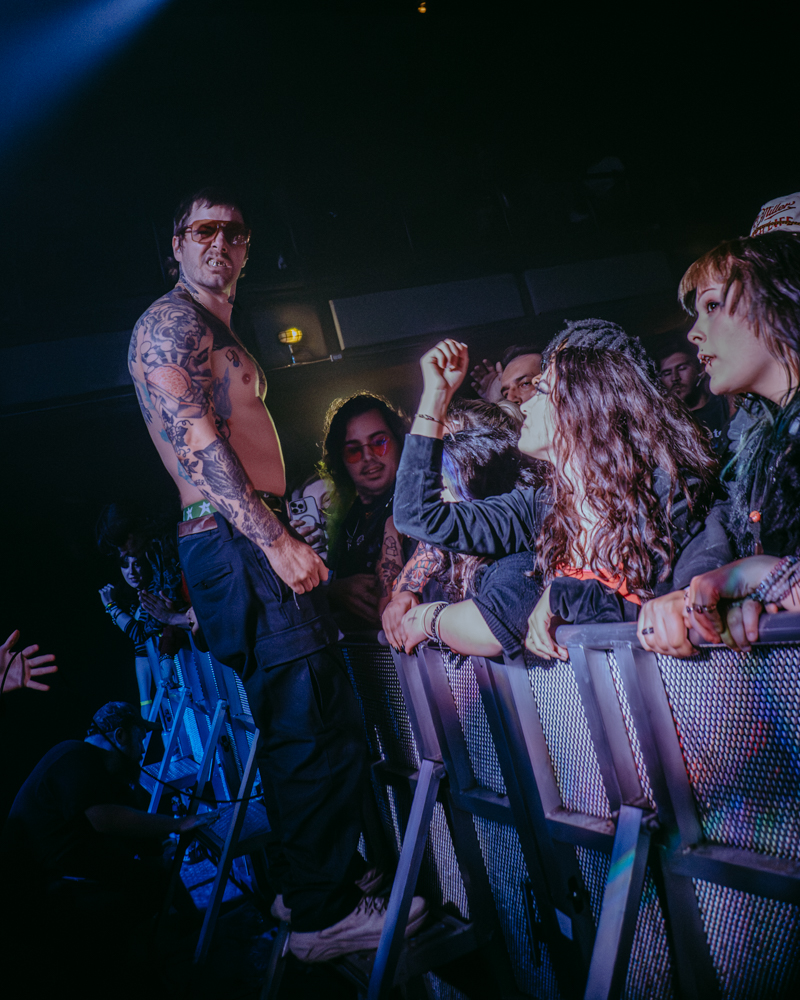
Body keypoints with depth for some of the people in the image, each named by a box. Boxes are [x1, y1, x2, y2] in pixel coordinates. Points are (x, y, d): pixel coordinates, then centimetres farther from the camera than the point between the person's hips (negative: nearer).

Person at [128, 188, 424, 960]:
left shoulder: (217, 334, 26)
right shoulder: (171, 322, -5)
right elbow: (195, 442, -17)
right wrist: (277, 541, -22)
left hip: (255, 538, 10)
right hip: (234, 542, -10)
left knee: (319, 726, 13)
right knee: (311, 729, -8)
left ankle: (316, 880, 27)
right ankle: (323, 914, 4)